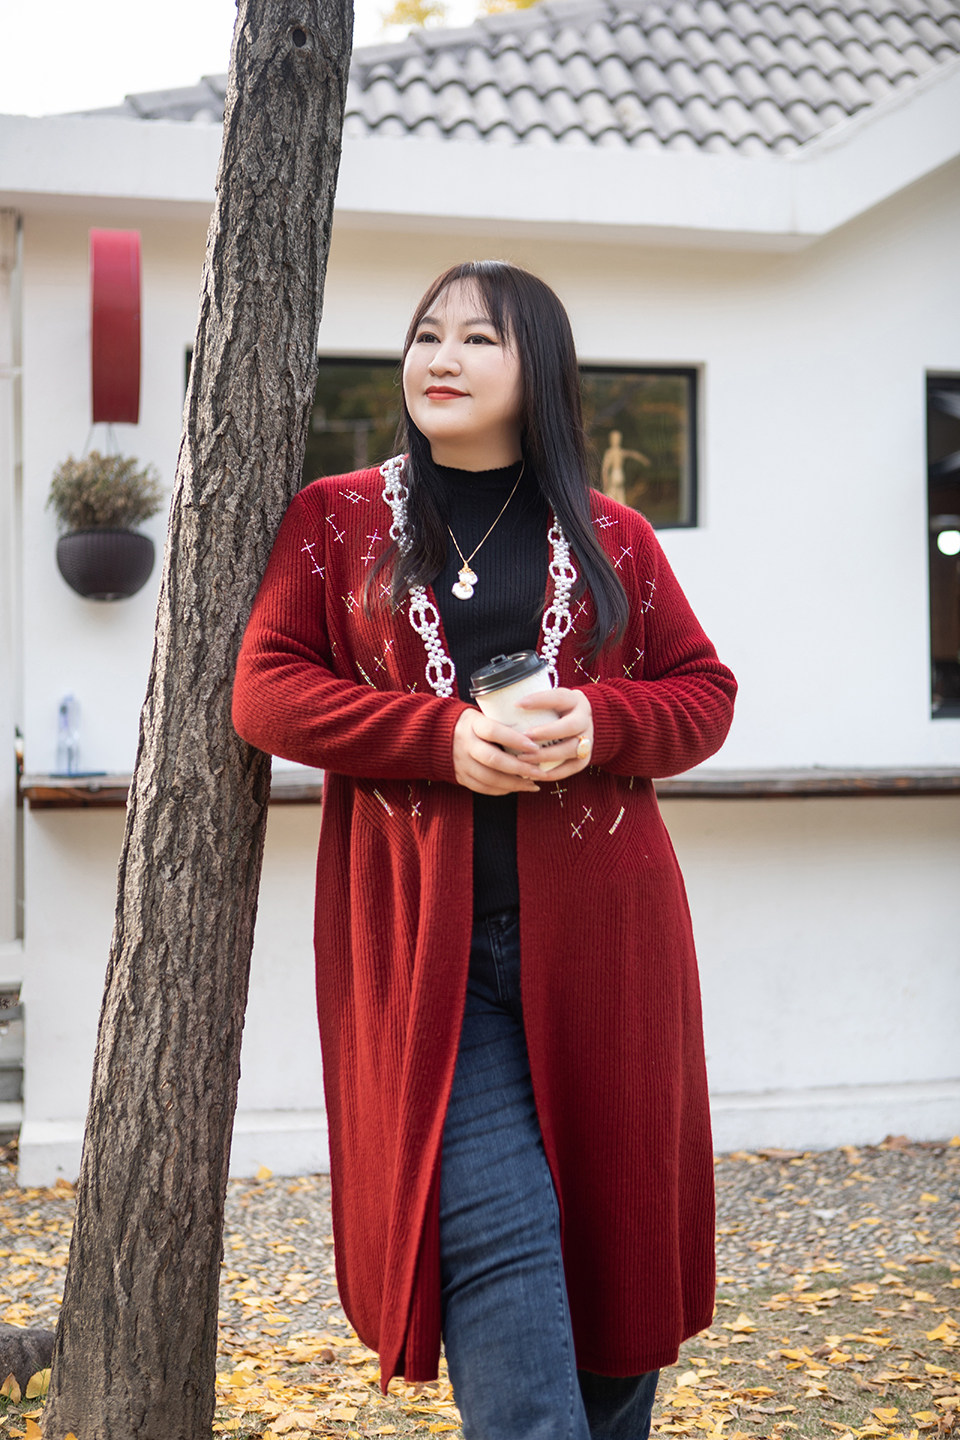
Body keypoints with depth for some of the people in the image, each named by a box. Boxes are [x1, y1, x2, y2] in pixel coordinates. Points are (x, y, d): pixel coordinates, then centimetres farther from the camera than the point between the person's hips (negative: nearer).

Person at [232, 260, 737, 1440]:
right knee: (493, 1231, -11)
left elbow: (704, 692, 12)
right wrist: (443, 735, -14)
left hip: (593, 942, 2)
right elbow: (266, 688, 1)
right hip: (423, 946, -2)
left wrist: (601, 722, -11)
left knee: (611, 1221, 8)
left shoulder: (612, 538, 12)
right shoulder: (336, 521, 9)